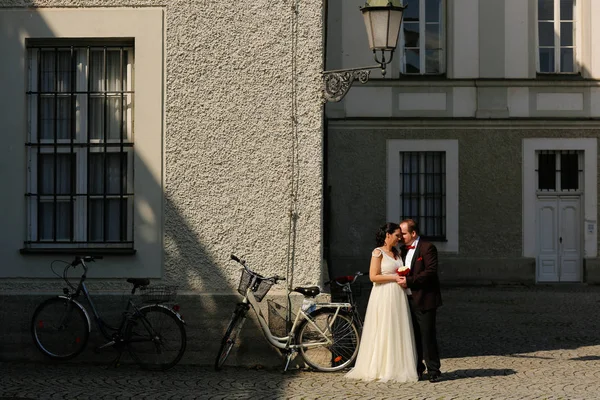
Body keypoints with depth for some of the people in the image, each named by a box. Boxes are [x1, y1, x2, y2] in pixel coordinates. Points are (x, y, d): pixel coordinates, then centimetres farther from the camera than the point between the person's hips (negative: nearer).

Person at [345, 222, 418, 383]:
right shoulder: (378, 252, -6)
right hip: (384, 296, -7)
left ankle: (398, 368, 11)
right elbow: (373, 276, -13)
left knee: (399, 332, 6)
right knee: (384, 332, -4)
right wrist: (394, 277, -14)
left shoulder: (397, 253, 16)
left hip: (398, 296, 7)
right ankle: (383, 370, 2)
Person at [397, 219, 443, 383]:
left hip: (424, 300, -7)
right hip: (408, 300, 7)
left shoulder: (427, 248, -7)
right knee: (413, 336, 10)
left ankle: (433, 370, 3)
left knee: (427, 336, -4)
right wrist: (401, 279, 3)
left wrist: (409, 281, -19)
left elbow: (431, 271, -17)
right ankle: (416, 369, 18)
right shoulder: (404, 250, 17)